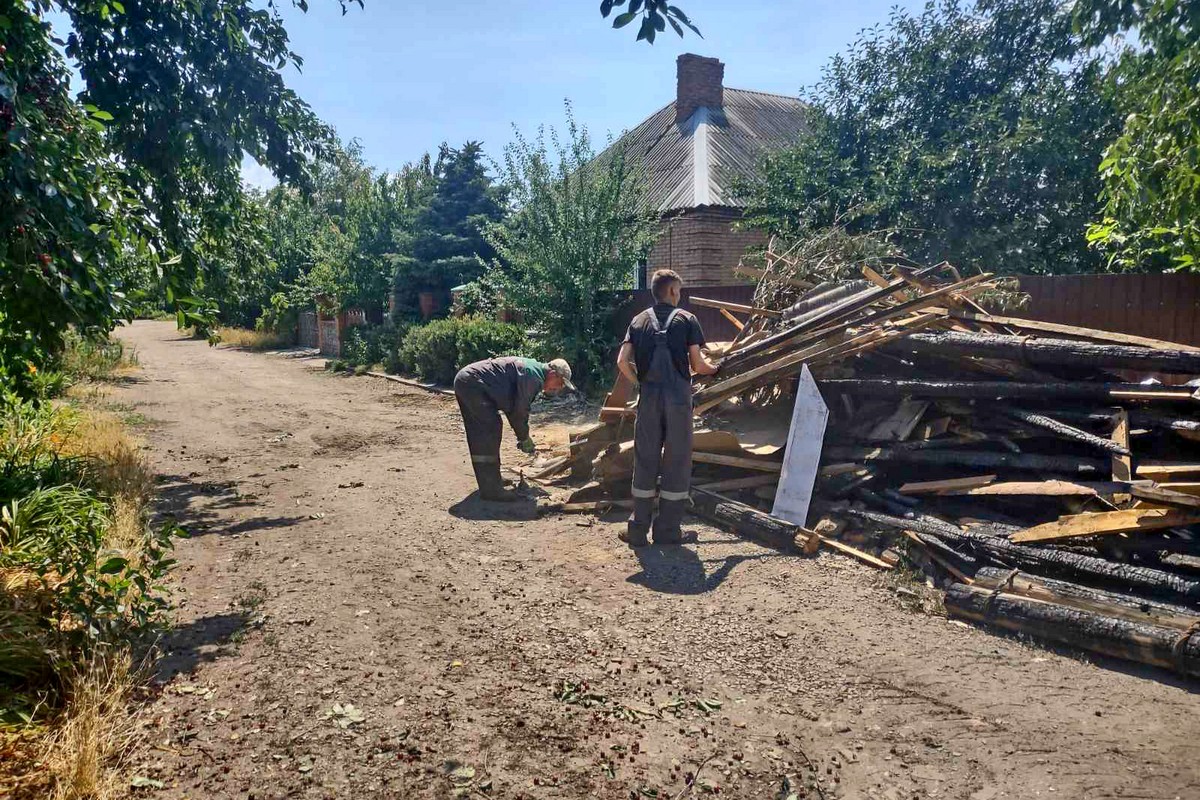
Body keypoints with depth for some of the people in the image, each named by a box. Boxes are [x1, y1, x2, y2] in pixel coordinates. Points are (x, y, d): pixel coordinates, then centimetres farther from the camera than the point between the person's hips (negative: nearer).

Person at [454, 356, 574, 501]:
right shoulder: (533, 375, -16)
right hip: (473, 384, -11)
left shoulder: (531, 370, 17)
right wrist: (525, 438, 0)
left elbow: (514, 407, 23)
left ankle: (487, 483, 27)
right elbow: (520, 410, -14)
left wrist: (522, 436, 20)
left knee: (479, 437, 16)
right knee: (490, 434, -11)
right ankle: (491, 489, -8)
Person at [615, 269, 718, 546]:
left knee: (645, 460, 9)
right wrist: (713, 369, 19)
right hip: (678, 396, -3)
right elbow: (697, 365, -1)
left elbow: (622, 361, 0)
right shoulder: (686, 320, 2)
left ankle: (638, 529, 12)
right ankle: (668, 531, 11)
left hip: (649, 397, 3)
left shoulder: (639, 320, 10)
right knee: (677, 461, 6)